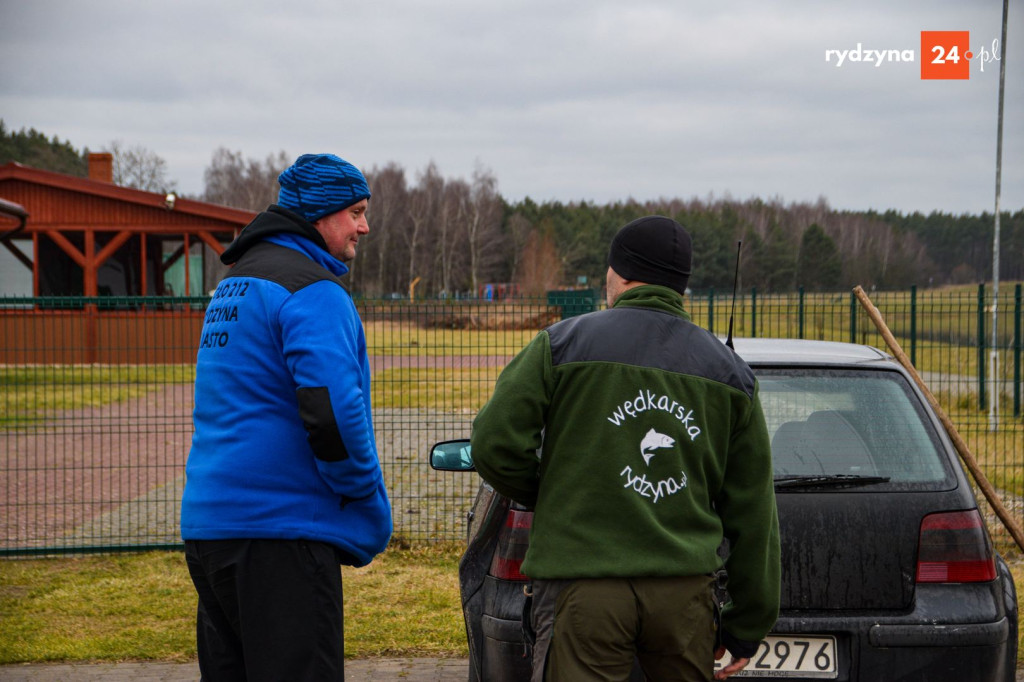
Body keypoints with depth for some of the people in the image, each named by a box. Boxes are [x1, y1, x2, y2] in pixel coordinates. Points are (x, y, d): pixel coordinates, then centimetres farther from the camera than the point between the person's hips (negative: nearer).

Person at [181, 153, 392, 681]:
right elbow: (333, 408, -22)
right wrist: (371, 505, -8)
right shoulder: (313, 291, -11)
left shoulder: (234, 285, 21)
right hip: (280, 525, -10)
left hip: (209, 520, 10)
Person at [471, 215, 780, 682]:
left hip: (583, 587, -3)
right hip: (685, 590, 4)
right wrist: (748, 625, 16)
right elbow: (754, 514, 10)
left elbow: (496, 445, -6)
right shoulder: (729, 371, 11)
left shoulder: (563, 343, 1)